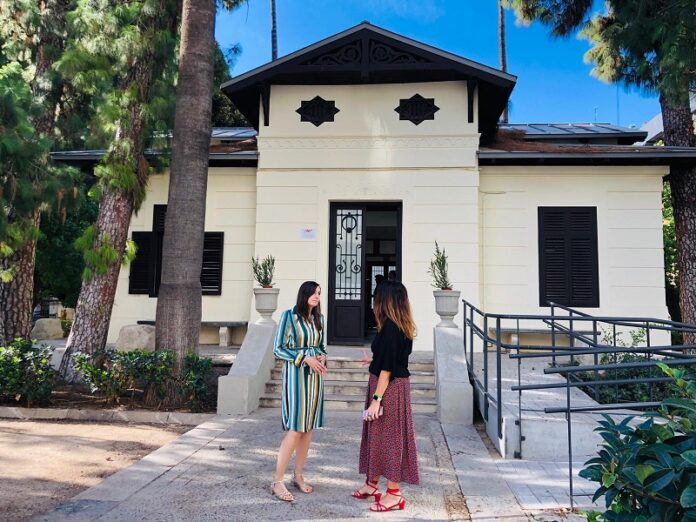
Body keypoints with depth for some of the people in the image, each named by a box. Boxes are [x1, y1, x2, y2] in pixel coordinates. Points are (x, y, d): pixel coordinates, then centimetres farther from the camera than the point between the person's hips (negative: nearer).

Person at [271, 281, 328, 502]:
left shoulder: (318, 318, 9)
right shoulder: (289, 315, -8)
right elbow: (278, 349, -9)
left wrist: (322, 357, -4)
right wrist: (305, 358, -17)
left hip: (315, 376, 6)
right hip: (296, 375, -6)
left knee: (308, 428, 8)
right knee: (295, 429, -9)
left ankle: (298, 475, 21)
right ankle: (278, 481, 0)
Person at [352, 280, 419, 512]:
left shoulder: (390, 328, -21)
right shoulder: (403, 327, 8)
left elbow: (387, 368, -22)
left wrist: (376, 399, -20)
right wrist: (373, 360, 35)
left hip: (389, 388, -10)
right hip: (397, 384, 10)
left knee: (388, 437, 2)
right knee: (378, 434, 19)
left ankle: (394, 494, 16)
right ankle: (372, 484, 33)